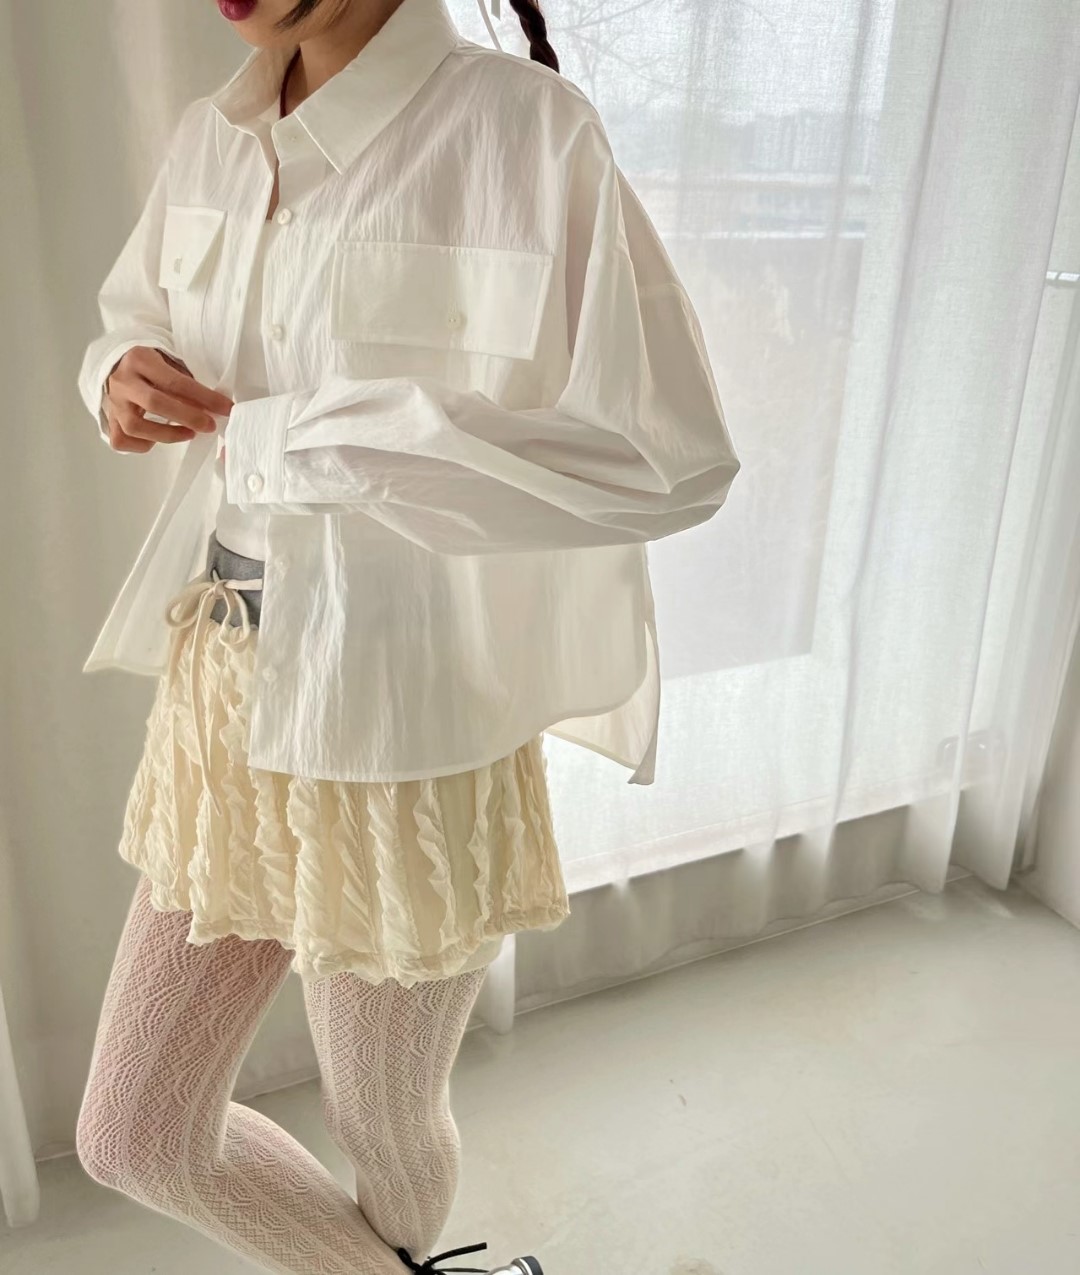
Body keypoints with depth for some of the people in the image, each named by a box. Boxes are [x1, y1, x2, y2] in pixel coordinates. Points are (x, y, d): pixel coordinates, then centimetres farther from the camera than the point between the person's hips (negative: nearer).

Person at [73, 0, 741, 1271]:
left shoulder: (520, 127, -16)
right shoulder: (211, 134, 5)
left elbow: (670, 458, -25)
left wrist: (289, 442, -23)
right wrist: (123, 376, -3)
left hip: (402, 723, -7)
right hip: (221, 691, 7)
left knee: (384, 1132, 18)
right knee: (130, 1136, 19)